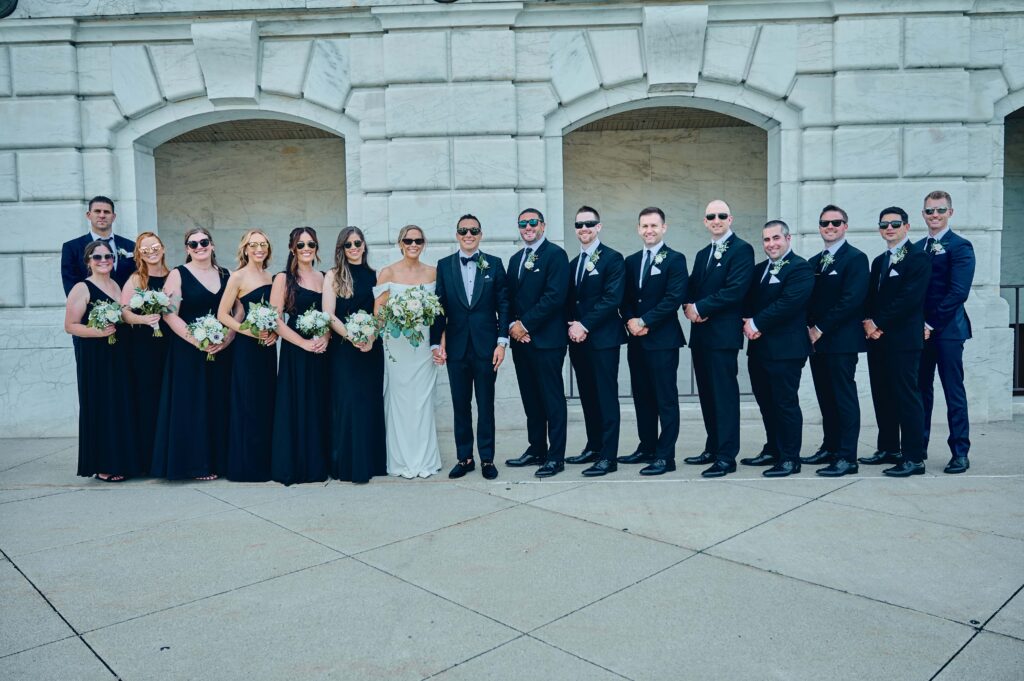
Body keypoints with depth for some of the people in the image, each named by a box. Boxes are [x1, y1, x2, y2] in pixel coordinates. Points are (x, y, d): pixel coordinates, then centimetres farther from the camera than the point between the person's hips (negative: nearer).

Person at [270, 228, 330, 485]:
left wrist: (326, 337, -6)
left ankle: (318, 463, 18)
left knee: (319, 408, 8)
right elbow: (275, 319, -9)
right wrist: (304, 343, -16)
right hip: (294, 352, -4)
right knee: (295, 408, -1)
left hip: (321, 352, 4)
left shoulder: (323, 278, 11)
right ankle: (293, 466, 9)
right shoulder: (284, 279, -2)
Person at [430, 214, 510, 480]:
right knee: (460, 406, 8)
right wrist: (436, 343, -1)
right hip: (456, 347, 1)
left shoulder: (494, 264, 2)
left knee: (486, 405, 6)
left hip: (486, 346, -1)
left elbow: (503, 305, 1)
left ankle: (487, 459, 15)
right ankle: (464, 458, 19)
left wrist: (502, 342, -6)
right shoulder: (444, 265, 5)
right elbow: (439, 307, 4)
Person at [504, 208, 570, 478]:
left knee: (552, 399, -1)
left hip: (546, 340, -7)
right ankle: (536, 450, 23)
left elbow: (554, 296, -15)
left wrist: (526, 324, -14)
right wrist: (512, 325, -2)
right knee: (530, 399, 13)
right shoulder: (515, 259, 18)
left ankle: (556, 456, 5)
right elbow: (510, 298, 17)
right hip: (521, 339, 7)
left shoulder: (555, 254, -5)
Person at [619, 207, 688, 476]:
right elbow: (626, 299, 13)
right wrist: (630, 321, -6)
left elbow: (674, 298, -13)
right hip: (637, 340, 6)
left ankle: (665, 456, 1)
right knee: (642, 397, 12)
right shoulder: (631, 261, 15)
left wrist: (645, 321, -15)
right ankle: (646, 448, 23)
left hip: (662, 340, -6)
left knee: (666, 399, -3)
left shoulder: (675, 259, -3)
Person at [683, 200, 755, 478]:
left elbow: (735, 290, -16)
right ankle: (713, 448, 22)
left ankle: (727, 457, -1)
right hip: (700, 333, 8)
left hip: (723, 334, -8)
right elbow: (692, 288, 17)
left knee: (725, 394, -5)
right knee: (707, 394, 12)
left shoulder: (741, 249, -5)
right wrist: (689, 307, -4)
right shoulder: (702, 254, 20)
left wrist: (700, 308, -13)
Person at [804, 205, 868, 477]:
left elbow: (851, 299, -15)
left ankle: (847, 457, -1)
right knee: (826, 398, 12)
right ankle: (829, 449, 22)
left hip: (841, 341, -7)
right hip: (817, 340, 7)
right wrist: (810, 328, -1)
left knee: (845, 398, -4)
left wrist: (822, 328, -15)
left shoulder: (856, 258, -5)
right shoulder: (814, 262, 17)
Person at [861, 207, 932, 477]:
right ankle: (888, 449, 21)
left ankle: (914, 458, -2)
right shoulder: (879, 261, 20)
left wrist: (879, 324, -13)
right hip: (877, 338, 8)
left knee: (906, 396, -6)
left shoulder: (919, 258, -5)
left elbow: (909, 298, -15)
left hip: (903, 339, -7)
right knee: (882, 396, 11)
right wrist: (868, 321, -4)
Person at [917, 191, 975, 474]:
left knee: (953, 391, -1)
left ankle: (960, 452, 7)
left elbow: (958, 292, -13)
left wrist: (933, 323, -15)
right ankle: (918, 447, 17)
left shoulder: (960, 246, -4)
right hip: (920, 329, 5)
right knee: (921, 390, 9)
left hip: (947, 330, -5)